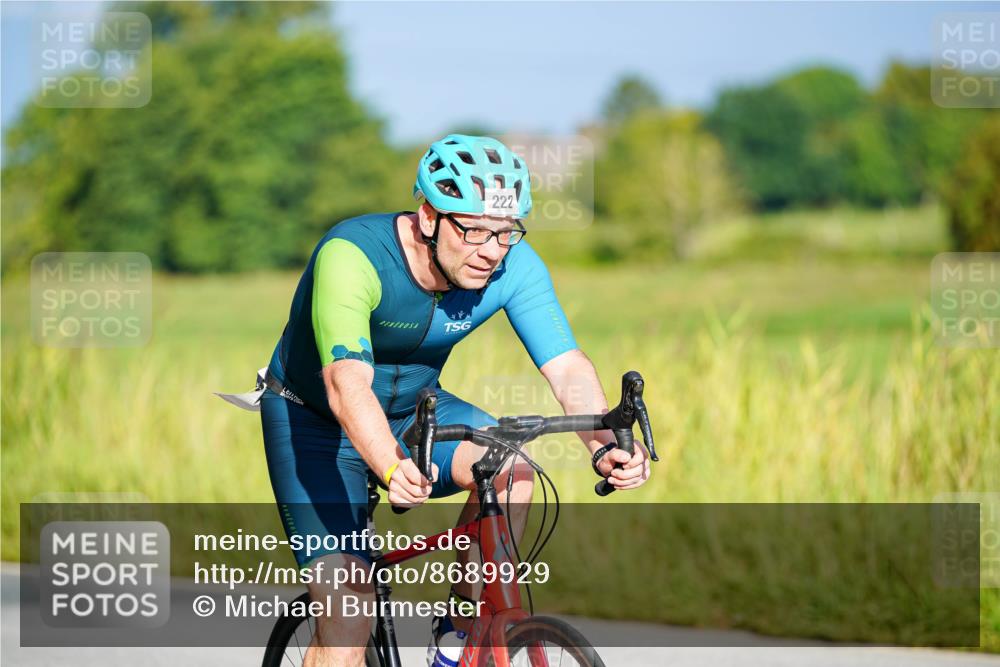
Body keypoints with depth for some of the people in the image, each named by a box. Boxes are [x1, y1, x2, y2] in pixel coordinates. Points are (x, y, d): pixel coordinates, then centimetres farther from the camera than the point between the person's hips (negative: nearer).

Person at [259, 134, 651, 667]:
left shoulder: (514, 266, -20)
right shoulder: (351, 257, -34)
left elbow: (568, 368, -27)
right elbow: (347, 384, -46)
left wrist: (604, 444, -48)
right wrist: (393, 469, -64)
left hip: (413, 410, 4)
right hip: (313, 420, -4)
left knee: (511, 471, -27)